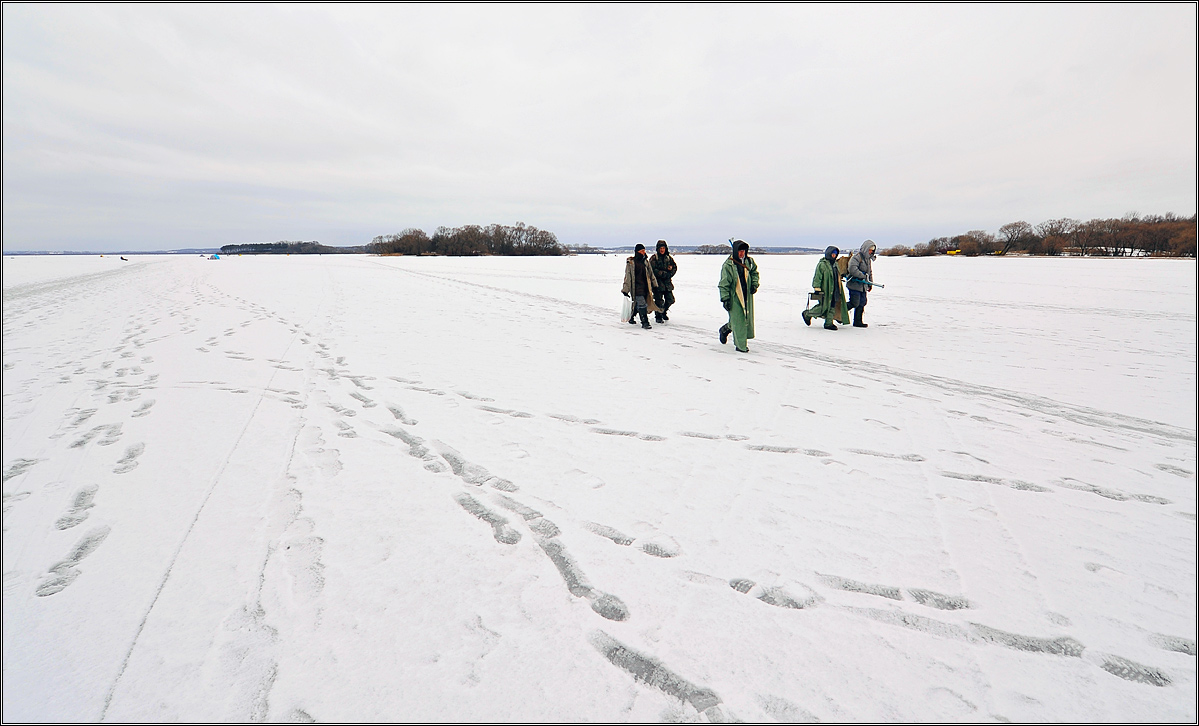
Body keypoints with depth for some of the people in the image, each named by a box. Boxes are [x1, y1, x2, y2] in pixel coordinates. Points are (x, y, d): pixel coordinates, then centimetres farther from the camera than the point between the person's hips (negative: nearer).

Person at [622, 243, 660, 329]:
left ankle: (631, 317, 32)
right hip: (636, 287, -6)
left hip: (644, 286, 6)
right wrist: (625, 290, -7)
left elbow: (650, 274, 22)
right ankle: (645, 322, -13)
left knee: (637, 304, 11)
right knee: (642, 304, -15)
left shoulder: (645, 262, 13)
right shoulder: (630, 262, -5)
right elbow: (627, 276, -5)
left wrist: (654, 285, 21)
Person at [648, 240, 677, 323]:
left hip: (667, 282, 5)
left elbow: (675, 267, 15)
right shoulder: (654, 258, -4)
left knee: (670, 299, 7)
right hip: (658, 282, -5)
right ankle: (658, 317, 12)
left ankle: (663, 312, 32)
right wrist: (664, 273, -16)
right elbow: (653, 270, -13)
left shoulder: (669, 258, 10)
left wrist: (670, 274, -4)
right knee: (659, 301, -4)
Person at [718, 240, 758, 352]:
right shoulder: (728, 265, -13)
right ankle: (741, 345, 6)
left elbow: (754, 272, 21)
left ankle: (725, 329, 37)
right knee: (738, 320, -6)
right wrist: (725, 299, -16)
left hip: (747, 295, 6)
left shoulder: (749, 261, 2)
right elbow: (724, 283, -12)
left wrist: (754, 284, 5)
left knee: (747, 318, 12)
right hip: (734, 296, -6)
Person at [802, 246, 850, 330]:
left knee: (832, 307, 5)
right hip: (825, 289, -8)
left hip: (833, 290, 8)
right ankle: (807, 314, 15)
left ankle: (829, 323, 12)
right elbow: (817, 277, -15)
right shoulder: (822, 264, -11)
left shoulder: (835, 264, 15)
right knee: (823, 307, -6)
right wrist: (817, 287, -20)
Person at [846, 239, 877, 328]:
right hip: (854, 285, -9)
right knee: (854, 303, -11)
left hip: (863, 286, 9)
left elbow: (870, 272, 28)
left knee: (862, 303, 8)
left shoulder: (868, 259, 18)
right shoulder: (857, 257, -11)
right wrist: (863, 276, -22)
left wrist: (870, 283, 21)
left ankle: (858, 322, 15)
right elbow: (852, 269, -24)